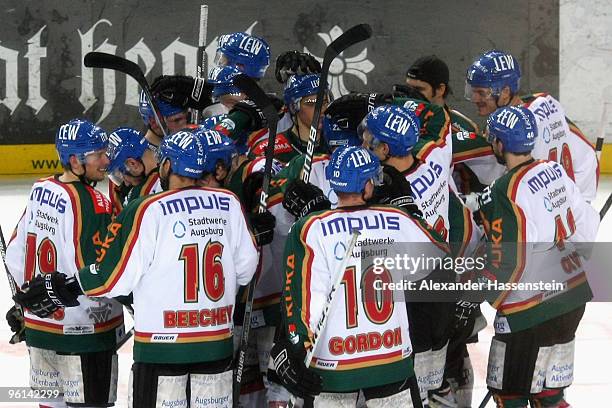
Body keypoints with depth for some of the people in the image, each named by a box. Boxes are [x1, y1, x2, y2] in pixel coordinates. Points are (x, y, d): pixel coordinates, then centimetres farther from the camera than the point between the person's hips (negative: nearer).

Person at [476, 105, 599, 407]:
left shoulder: (501, 194, -20)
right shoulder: (555, 170, 1)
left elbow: (508, 263, -20)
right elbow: (587, 226, 8)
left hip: (530, 310, -7)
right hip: (573, 295, 7)